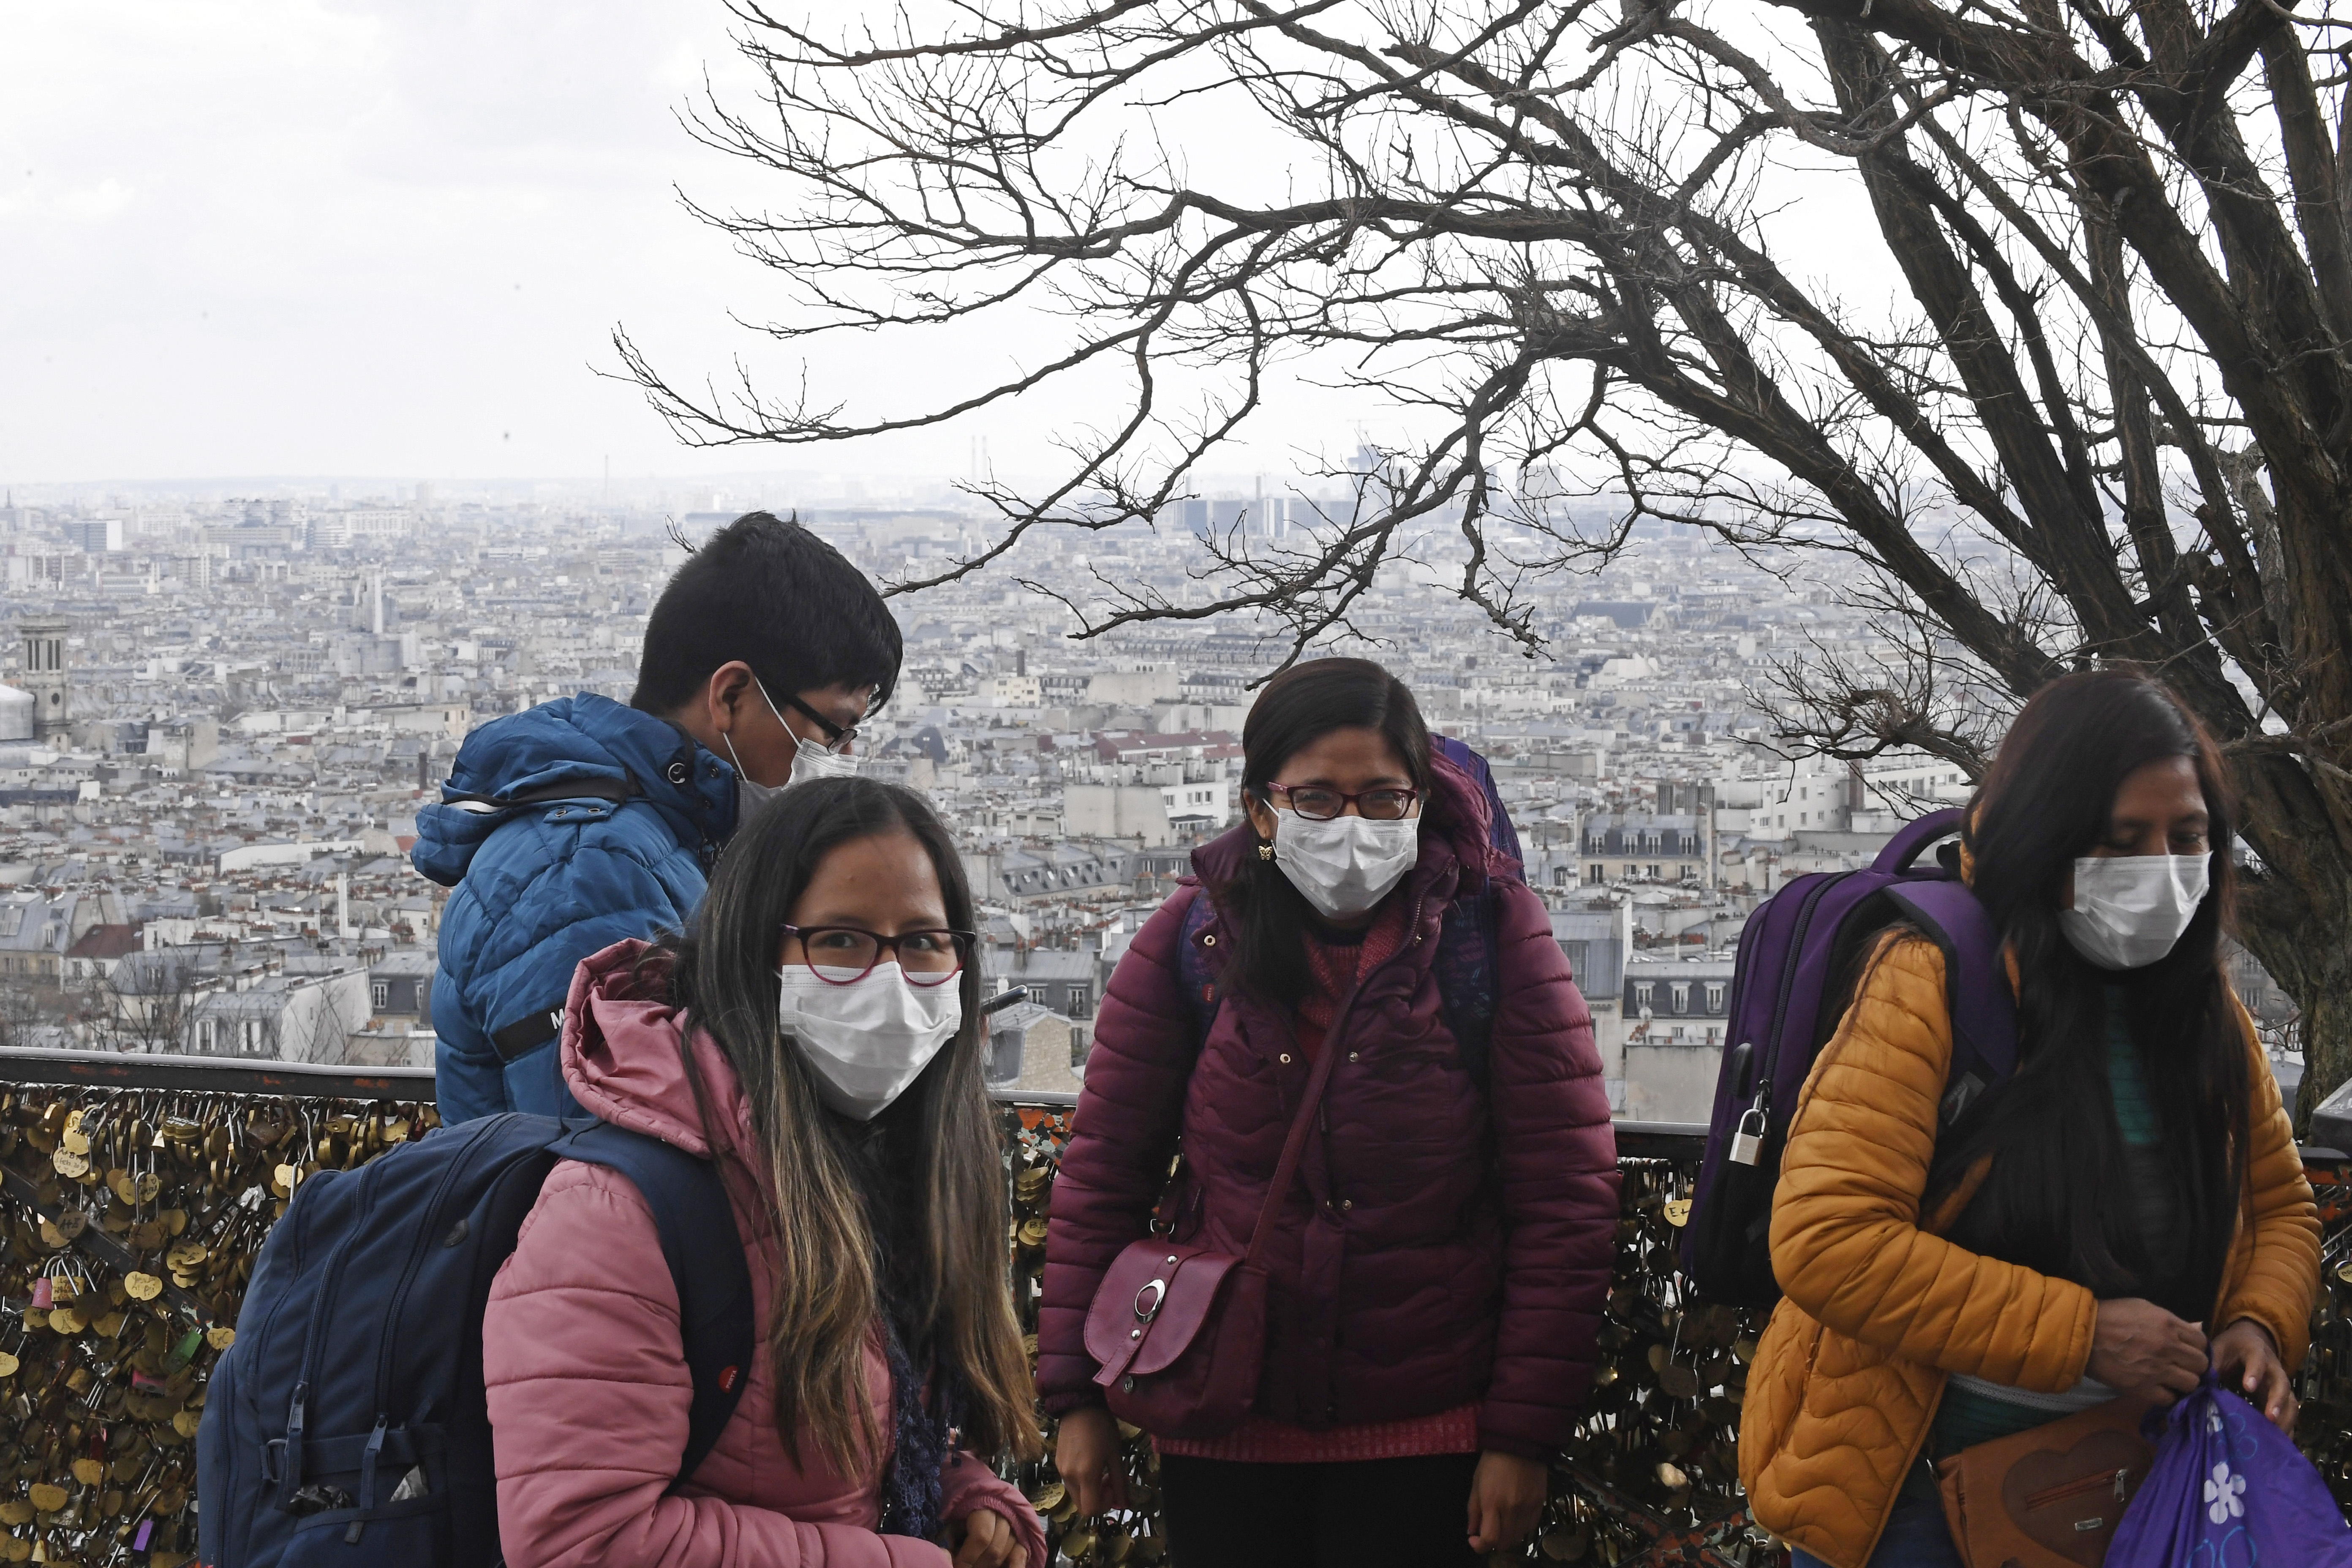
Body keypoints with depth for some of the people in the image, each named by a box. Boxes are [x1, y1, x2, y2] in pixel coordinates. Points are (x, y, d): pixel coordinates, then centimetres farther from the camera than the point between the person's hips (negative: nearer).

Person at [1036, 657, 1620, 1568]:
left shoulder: (1495, 937, -7)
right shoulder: (1191, 941, -2)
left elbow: (1565, 1202, -7)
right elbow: (1103, 1172, 2)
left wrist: (1523, 1432, -8)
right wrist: (1078, 1393, 0)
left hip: (1426, 1441, -1)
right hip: (1222, 1432, 2)